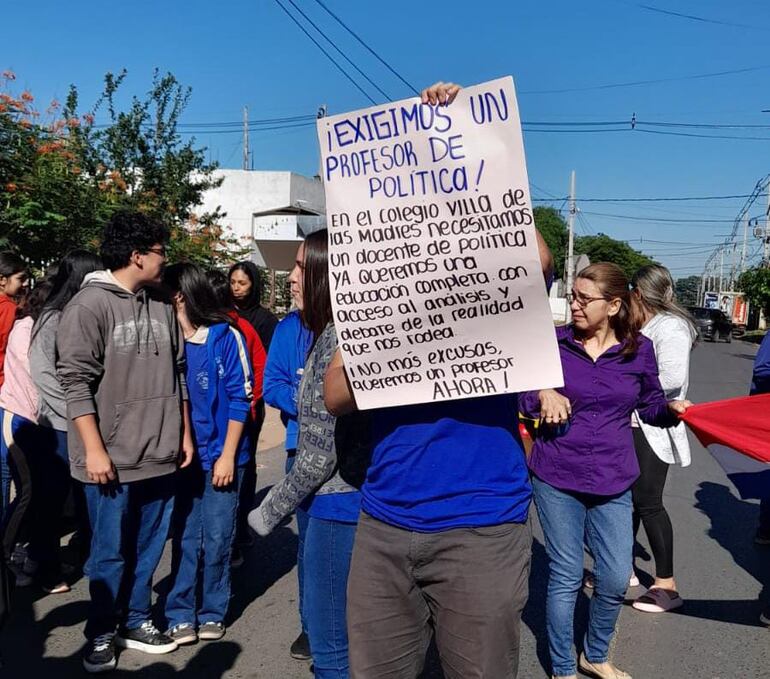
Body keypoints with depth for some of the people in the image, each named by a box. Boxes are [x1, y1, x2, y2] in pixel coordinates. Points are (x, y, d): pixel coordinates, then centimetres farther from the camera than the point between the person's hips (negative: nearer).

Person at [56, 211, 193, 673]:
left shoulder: (162, 306, 9)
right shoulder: (90, 305, -9)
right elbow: (77, 383, -12)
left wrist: (185, 432, 13)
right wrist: (94, 450, -14)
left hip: (161, 456, 5)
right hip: (113, 460, -5)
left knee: (148, 548, 14)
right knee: (110, 553, 7)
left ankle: (136, 622, 32)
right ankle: (101, 634, 26)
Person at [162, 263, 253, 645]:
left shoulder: (226, 336, -9)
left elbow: (240, 399, -6)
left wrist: (227, 455, -8)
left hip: (220, 455, -2)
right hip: (181, 456, 2)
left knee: (216, 539, 8)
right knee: (184, 538, 9)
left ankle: (212, 613, 24)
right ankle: (181, 616, 22)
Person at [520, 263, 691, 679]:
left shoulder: (639, 350, -1)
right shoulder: (553, 341, -5)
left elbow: (649, 406, 11)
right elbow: (518, 395, 3)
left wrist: (672, 408, -10)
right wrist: (541, 394, -18)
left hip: (613, 481, 2)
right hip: (556, 478, -2)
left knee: (615, 579, 9)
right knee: (565, 577, 7)